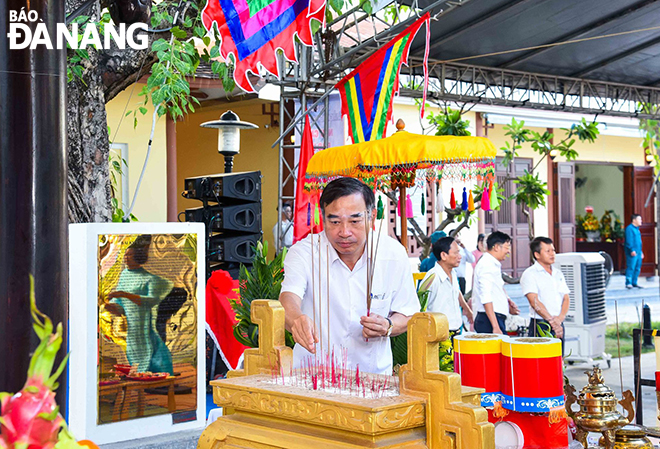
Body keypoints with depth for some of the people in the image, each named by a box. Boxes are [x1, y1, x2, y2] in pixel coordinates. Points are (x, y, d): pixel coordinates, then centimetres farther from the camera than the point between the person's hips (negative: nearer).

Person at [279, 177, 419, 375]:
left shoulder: (393, 253, -3)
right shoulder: (303, 252, -8)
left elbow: (407, 314, 8)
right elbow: (289, 297, -26)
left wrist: (387, 327, -14)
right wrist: (297, 319, -48)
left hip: (372, 373, 1)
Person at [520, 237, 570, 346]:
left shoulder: (558, 273, 16)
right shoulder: (529, 274, -5)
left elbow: (566, 299, 11)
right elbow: (534, 302, -14)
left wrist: (560, 318, -8)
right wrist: (552, 321, -19)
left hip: (559, 325, 6)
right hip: (540, 326, -6)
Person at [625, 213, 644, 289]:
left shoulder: (637, 229, 21)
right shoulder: (629, 228, -9)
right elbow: (629, 241, -16)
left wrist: (641, 252, 26)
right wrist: (632, 250, -23)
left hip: (638, 253, 9)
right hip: (632, 253, -9)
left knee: (637, 268, 9)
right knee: (631, 268, -9)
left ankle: (634, 283, 16)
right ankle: (628, 283, -6)